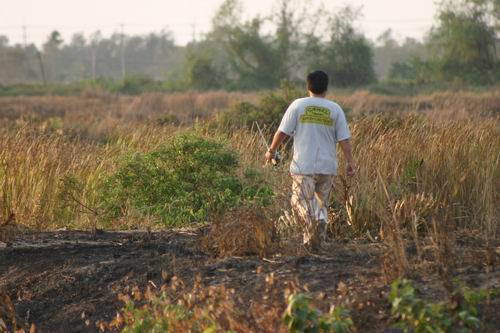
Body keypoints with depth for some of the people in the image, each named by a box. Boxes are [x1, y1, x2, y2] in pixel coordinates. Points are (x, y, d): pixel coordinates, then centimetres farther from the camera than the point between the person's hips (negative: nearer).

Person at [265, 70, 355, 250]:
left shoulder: (298, 105, -2)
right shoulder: (335, 109, 2)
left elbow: (282, 132, -2)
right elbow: (344, 139, -1)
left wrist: (271, 150, 12)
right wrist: (350, 162, 3)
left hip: (303, 166, -2)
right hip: (327, 166, 2)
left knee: (301, 200, -1)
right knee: (321, 203, 14)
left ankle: (311, 219, -28)